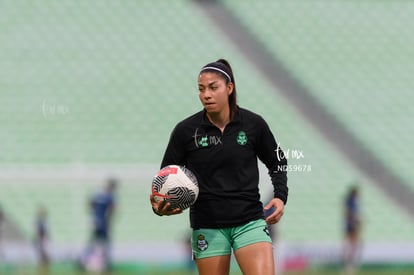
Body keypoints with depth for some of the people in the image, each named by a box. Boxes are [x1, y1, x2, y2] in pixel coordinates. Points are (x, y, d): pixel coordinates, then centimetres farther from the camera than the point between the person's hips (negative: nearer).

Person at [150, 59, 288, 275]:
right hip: (207, 226, 1)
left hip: (249, 220, 0)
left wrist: (280, 197, -2)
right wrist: (159, 206, -16)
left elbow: (277, 162, 13)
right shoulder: (185, 131, -4)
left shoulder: (253, 124, -2)